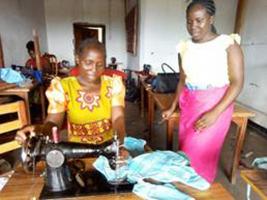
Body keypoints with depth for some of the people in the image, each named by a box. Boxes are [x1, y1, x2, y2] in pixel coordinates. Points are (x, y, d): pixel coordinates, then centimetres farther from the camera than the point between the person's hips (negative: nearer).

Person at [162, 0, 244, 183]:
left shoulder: (228, 44, -7)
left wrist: (215, 112, -20)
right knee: (187, 150, 10)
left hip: (215, 105, -4)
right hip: (188, 105, 5)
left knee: (200, 152, -3)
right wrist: (173, 107, 11)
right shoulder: (185, 47, 7)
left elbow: (237, 83, -10)